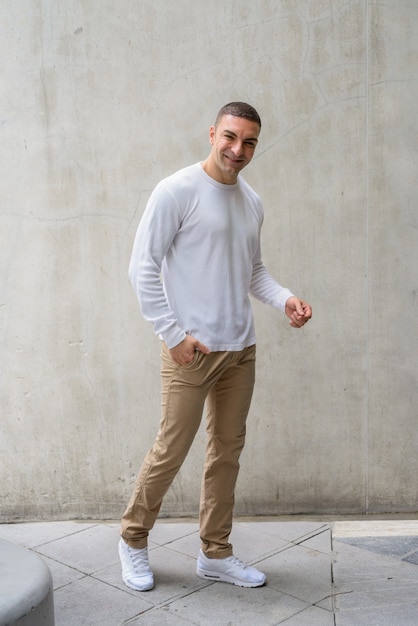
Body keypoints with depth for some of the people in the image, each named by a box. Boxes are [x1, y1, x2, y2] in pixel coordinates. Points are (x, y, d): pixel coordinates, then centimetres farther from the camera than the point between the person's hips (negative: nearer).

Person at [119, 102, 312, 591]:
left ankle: (215, 554, 26)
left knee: (227, 451, 12)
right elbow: (143, 268, -11)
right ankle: (133, 540, 23)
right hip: (191, 349, -7)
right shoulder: (177, 191, -9)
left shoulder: (252, 202, 12)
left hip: (240, 349, 7)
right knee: (171, 451, -1)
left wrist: (285, 299, 2)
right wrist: (173, 334, -15)